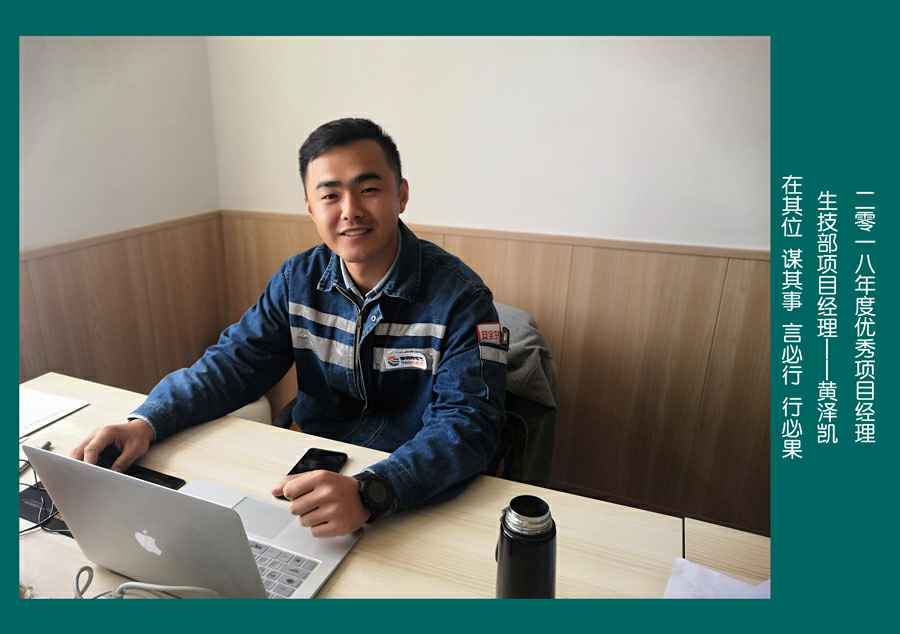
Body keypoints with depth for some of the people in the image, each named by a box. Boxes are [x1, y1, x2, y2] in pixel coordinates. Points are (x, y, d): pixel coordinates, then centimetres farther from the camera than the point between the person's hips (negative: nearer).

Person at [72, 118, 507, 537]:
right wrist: (146, 423, -15)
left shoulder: (459, 296, -17)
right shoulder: (299, 278, 0)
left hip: (423, 494, -4)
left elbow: (467, 424, -25)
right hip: (316, 471, 5)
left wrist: (369, 492, -40)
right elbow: (233, 363, 2)